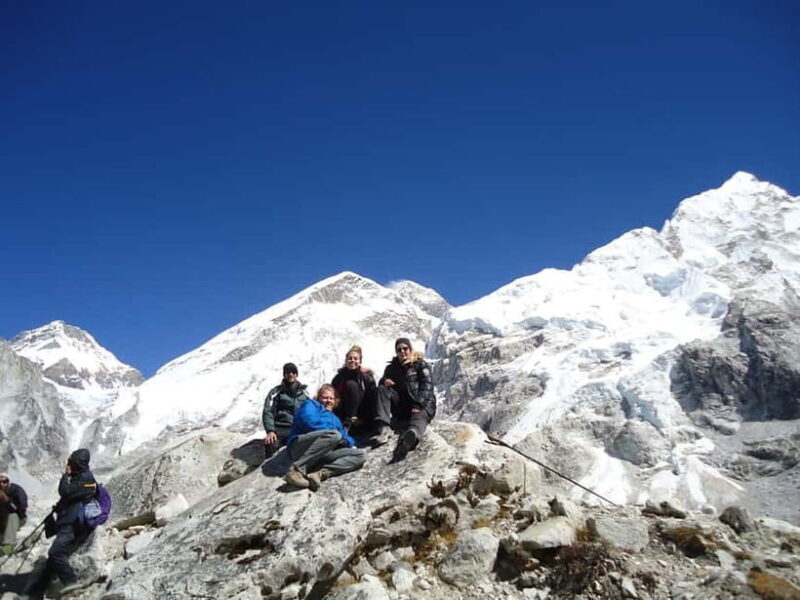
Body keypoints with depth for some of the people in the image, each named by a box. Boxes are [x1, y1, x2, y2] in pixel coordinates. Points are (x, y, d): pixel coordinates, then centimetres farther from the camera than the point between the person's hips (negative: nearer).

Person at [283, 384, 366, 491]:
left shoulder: (335, 419, 34)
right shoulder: (311, 404, 14)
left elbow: (345, 438, 23)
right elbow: (309, 422, -8)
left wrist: (349, 443, -1)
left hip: (323, 455, 6)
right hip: (300, 447, -6)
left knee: (361, 455, -12)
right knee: (334, 435, -32)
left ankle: (321, 473, -33)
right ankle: (296, 470, -35)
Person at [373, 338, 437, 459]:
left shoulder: (421, 365, 5)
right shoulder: (392, 367, 18)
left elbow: (427, 386, -7)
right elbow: (383, 382, 13)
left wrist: (418, 405, -22)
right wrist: (384, 381, -13)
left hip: (423, 404, -4)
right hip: (401, 407, 4)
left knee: (419, 417, -38)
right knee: (382, 389, -16)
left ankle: (412, 433, -78)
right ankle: (384, 428, -36)